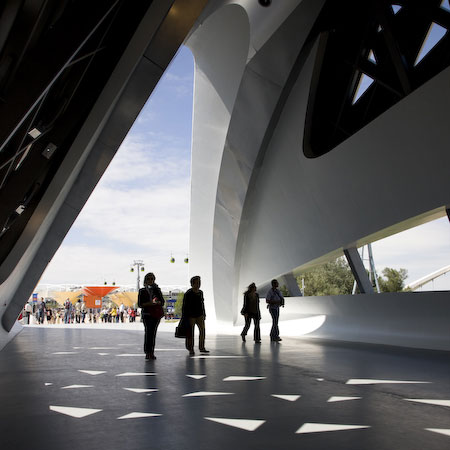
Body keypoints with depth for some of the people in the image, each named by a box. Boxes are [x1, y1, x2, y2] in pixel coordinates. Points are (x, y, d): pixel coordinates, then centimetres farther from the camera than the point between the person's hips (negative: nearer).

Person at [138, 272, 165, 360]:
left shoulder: (157, 290, 13)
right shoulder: (142, 291, 6)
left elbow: (162, 302, 7)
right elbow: (140, 304, 0)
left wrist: (156, 302, -14)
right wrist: (149, 303, -14)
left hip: (156, 314, 2)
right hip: (146, 314, -2)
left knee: (153, 333, 1)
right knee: (148, 332, -13)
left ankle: (151, 352, 6)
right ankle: (147, 352, -12)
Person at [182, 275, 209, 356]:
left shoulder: (200, 292, 6)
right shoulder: (188, 293, -13)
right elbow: (184, 306, -11)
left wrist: (204, 314, 16)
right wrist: (184, 318, -13)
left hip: (199, 315, 5)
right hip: (191, 316, -5)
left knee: (202, 330, 0)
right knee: (190, 333, 2)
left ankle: (202, 348, 12)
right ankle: (191, 349, 14)